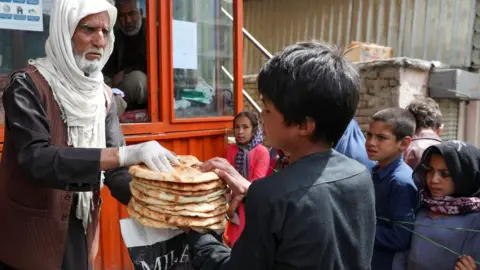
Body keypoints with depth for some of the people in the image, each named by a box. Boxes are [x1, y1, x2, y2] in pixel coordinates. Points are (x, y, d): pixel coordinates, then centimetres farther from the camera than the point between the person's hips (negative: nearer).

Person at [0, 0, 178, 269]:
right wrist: (126, 153, -38)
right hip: (30, 238, -5)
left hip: (80, 234, 5)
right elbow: (35, 160, -29)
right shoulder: (28, 85, -15)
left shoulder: (103, 95, 1)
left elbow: (116, 173, -2)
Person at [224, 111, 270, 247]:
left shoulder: (262, 152, -15)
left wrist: (236, 201, -18)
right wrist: (230, 201, -10)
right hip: (235, 201, 4)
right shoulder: (231, 149, 0)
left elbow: (257, 182, -17)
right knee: (234, 239, 13)